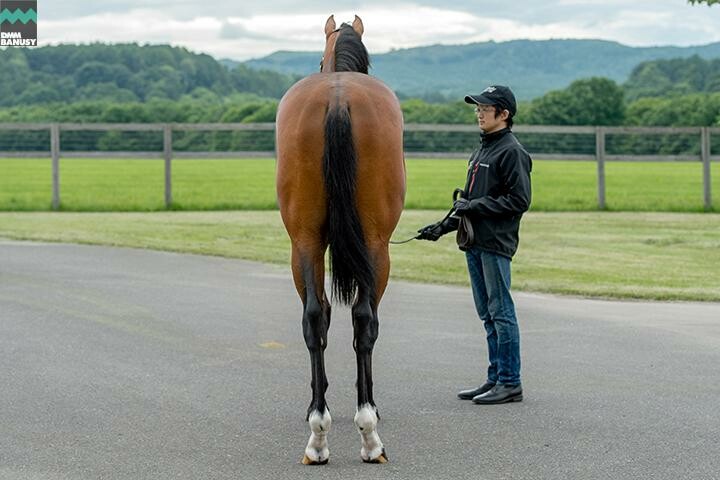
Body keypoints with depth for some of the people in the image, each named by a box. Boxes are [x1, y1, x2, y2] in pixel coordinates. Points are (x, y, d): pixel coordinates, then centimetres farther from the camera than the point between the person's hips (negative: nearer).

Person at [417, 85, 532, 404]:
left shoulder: (512, 151, -10)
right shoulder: (481, 150, 19)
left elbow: (519, 201, -17)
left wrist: (475, 206, -16)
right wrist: (444, 226, 16)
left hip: (496, 245, -9)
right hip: (475, 244, 9)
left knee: (501, 313, -5)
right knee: (488, 316, 12)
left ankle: (510, 383, -1)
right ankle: (496, 378, 19)